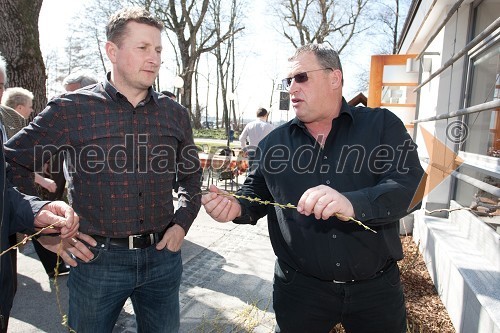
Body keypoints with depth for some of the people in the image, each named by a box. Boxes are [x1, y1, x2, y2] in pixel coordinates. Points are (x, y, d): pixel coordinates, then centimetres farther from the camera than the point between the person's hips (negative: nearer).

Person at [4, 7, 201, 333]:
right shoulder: (71, 109, -9)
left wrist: (182, 223, 2)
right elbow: (11, 166, -3)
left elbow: (191, 175, 13)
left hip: (162, 255, 3)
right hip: (98, 259, -2)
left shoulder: (175, 114, 1)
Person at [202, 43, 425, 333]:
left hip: (377, 287, 0)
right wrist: (237, 207, -13)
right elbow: (258, 193, 10)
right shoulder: (275, 142, 5)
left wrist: (352, 204, -35)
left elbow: (406, 184, -16)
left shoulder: (382, 125, -3)